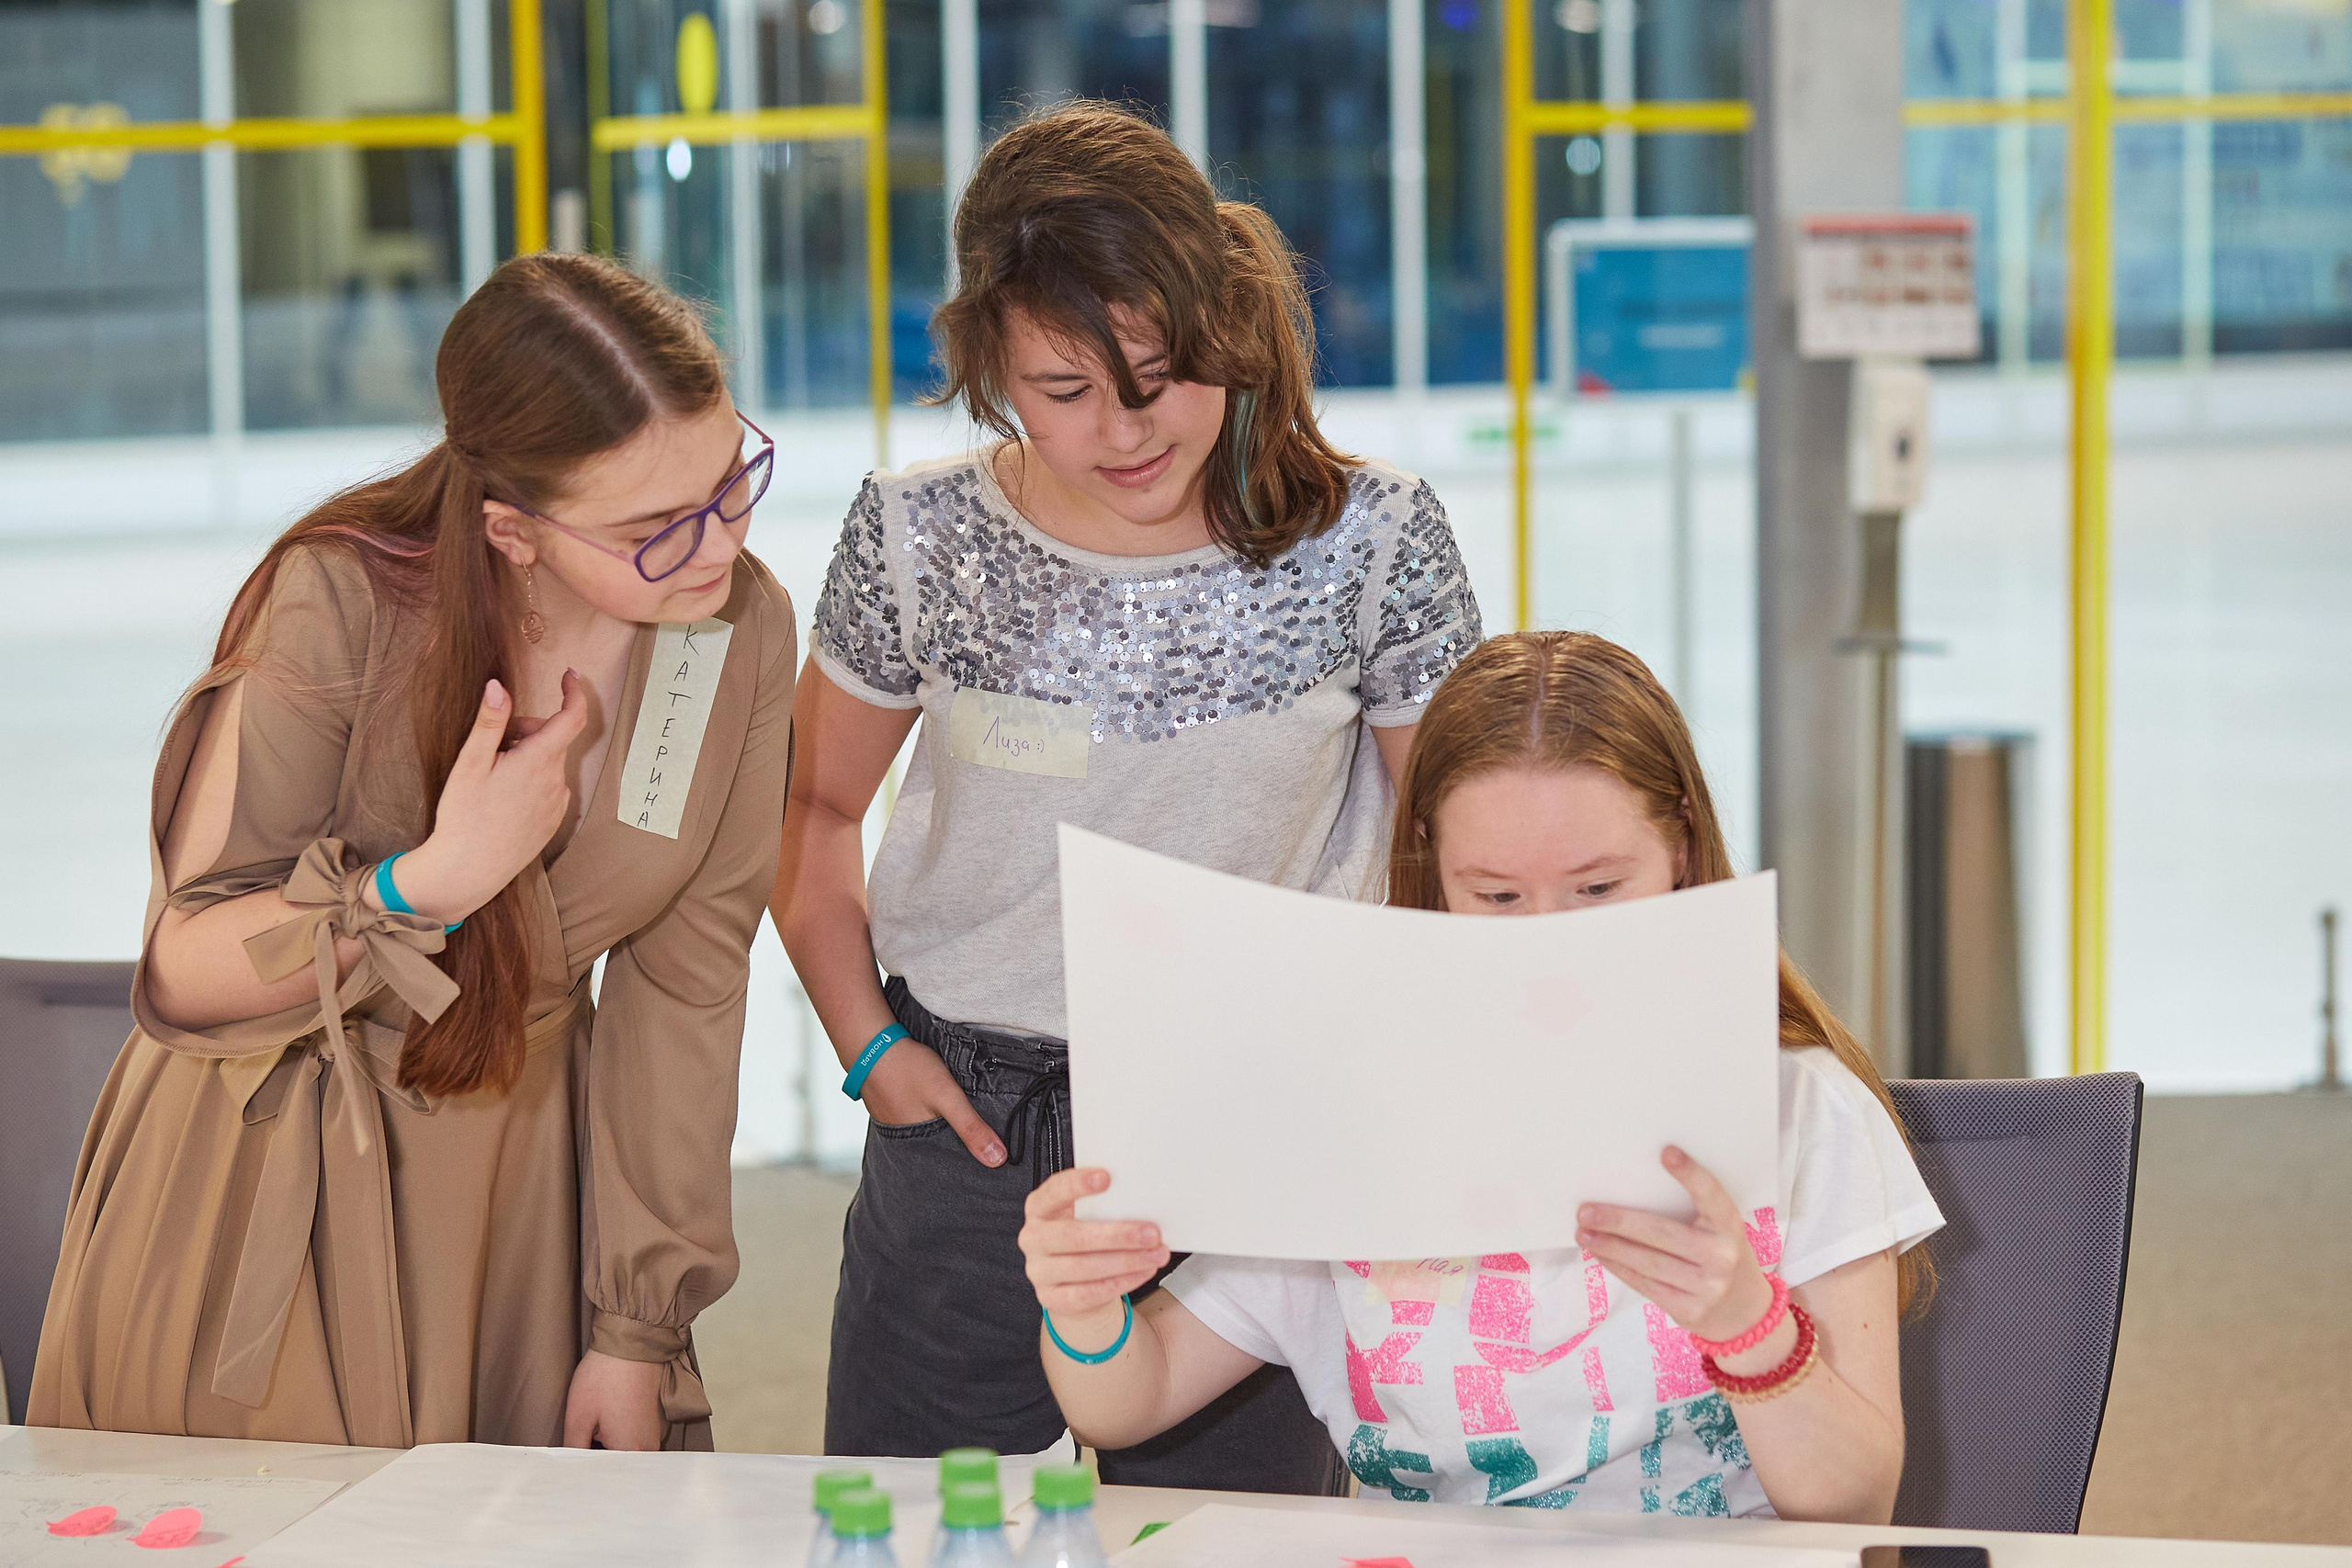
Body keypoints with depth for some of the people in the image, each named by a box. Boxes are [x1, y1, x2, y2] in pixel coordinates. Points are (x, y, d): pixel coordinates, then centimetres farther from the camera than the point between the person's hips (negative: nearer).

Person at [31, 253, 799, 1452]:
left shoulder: (744, 631, -10)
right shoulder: (343, 602, -23)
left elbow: (682, 986, -3)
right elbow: (182, 972, -18)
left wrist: (639, 1326, -2)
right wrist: (433, 883, -34)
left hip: (513, 1162, 3)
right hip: (268, 1187, -3)